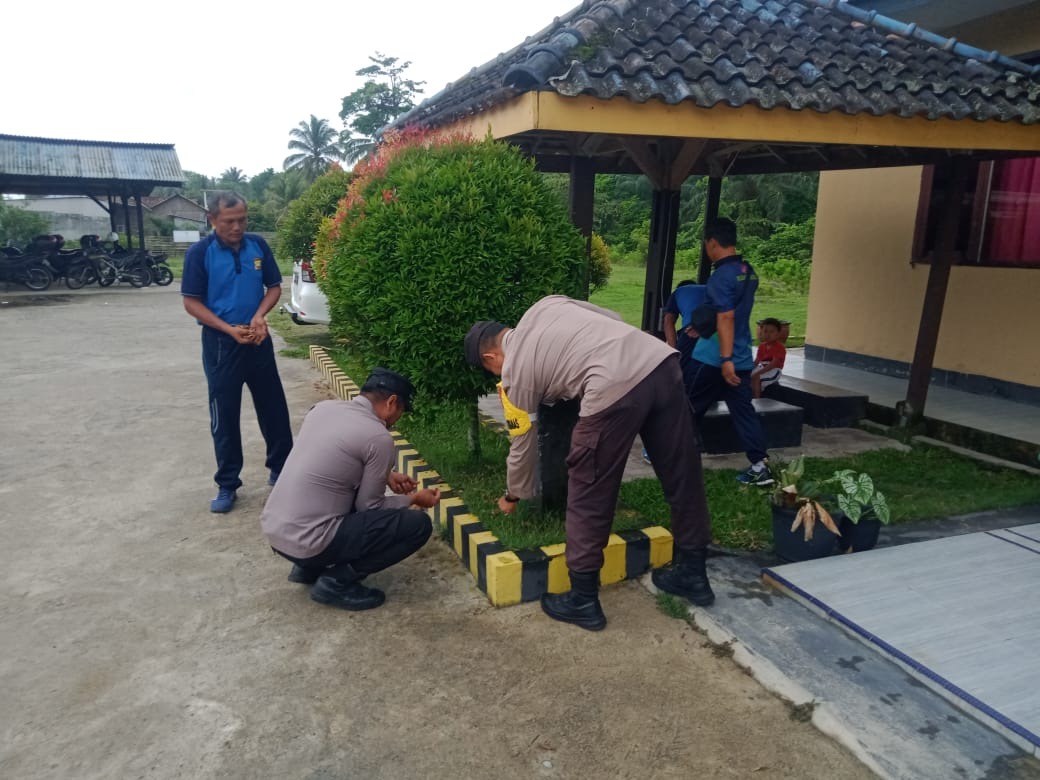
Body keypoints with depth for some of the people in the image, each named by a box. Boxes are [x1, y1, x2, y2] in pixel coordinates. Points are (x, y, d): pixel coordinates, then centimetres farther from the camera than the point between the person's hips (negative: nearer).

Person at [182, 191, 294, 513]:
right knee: (225, 416, 6)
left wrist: (259, 316, -13)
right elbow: (191, 302, -8)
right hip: (220, 343, -3)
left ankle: (281, 469, 29)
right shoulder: (200, 252, -9)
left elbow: (274, 287, 6)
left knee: (274, 408, 11)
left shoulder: (258, 245, -1)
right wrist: (229, 329, -19)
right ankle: (227, 485, 18)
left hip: (259, 340, 3)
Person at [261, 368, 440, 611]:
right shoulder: (379, 438, -13)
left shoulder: (323, 407, 7)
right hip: (306, 542, -8)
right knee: (418, 524, -4)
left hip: (272, 529, 8)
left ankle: (308, 566, 20)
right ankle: (337, 581, -3)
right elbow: (369, 507, -3)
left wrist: (385, 475, 21)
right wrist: (413, 499, 13)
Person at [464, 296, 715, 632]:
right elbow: (615, 321, 26)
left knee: (589, 497, 9)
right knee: (682, 475, 18)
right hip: (662, 360, 8)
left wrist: (513, 496, 37)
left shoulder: (515, 370, 13)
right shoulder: (546, 305, 27)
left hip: (615, 387, -7)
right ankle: (693, 574, 37)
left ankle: (583, 601, 21)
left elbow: (522, 443, 22)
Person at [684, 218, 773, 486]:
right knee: (743, 410, 8)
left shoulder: (722, 275, -17)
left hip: (712, 358, -7)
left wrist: (726, 359, -26)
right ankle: (759, 466, 6)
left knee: (687, 408, 9)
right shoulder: (749, 272, 11)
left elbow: (726, 318, -24)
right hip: (742, 357, 8)